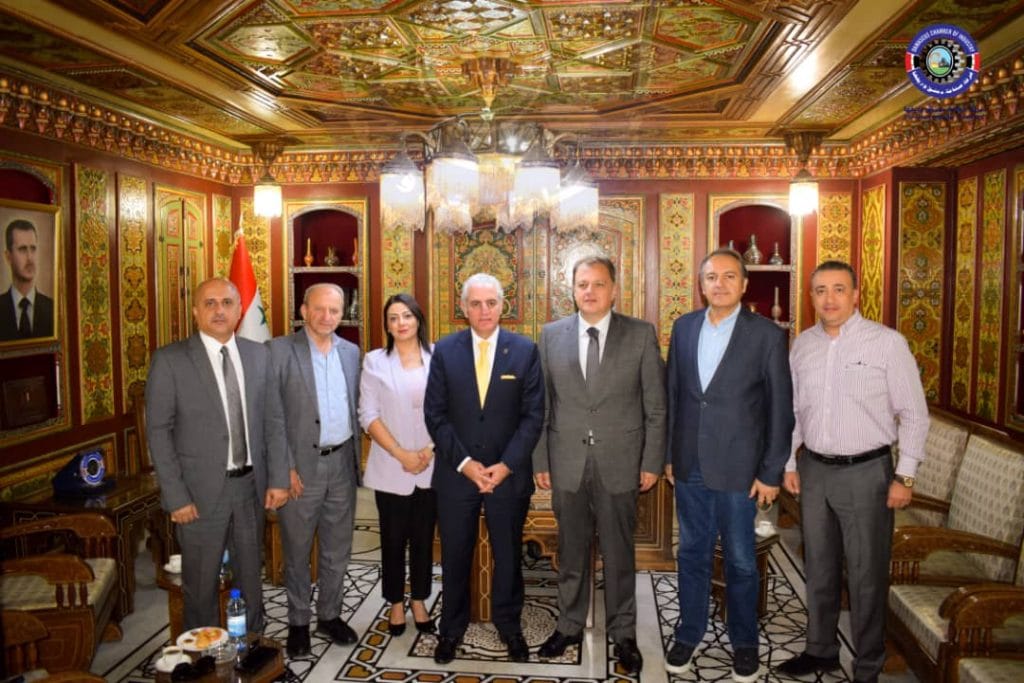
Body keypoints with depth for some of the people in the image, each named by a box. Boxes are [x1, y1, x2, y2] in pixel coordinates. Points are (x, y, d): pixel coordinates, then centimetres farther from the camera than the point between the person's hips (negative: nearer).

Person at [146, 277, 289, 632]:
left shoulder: (259, 354, 3)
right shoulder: (169, 360, -9)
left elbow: (274, 420, 5)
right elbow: (158, 431, -9)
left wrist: (278, 479, 0)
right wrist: (176, 496, -13)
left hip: (251, 485, 4)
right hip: (201, 490, -3)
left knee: (250, 575, 19)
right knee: (201, 583, 12)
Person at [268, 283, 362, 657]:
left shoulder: (351, 351, 7)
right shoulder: (279, 350, -8)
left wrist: (355, 457, 8)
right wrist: (286, 466, -14)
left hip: (342, 463, 4)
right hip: (300, 465, -4)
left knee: (337, 548, 15)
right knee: (297, 550, 11)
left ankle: (329, 614, 33)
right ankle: (298, 622, 28)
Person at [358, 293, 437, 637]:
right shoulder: (374, 361, 0)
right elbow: (368, 415, -4)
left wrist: (430, 450, -11)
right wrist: (401, 454, -12)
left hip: (431, 467, 1)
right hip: (391, 469, -1)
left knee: (424, 537, 11)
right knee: (393, 539, 9)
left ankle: (419, 601, 27)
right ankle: (396, 604, 26)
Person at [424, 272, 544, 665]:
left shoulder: (525, 351, -3)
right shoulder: (444, 351, -1)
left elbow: (533, 416, -4)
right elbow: (435, 415, -2)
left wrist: (506, 465, -12)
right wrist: (465, 463, -11)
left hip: (509, 474, 0)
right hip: (456, 473, 1)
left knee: (508, 555, 14)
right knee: (454, 556, 12)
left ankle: (509, 626, 34)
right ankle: (452, 628, 32)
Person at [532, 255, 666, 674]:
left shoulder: (642, 334, -3)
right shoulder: (551, 335, 2)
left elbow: (656, 405, -2)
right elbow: (541, 405, 4)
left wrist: (652, 462, -5)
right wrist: (540, 461, 2)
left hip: (619, 463, -1)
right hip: (567, 463, 2)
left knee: (618, 554, 10)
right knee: (571, 552, 15)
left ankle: (623, 634, 27)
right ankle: (569, 626, 32)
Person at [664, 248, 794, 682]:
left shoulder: (767, 334, -9)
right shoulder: (683, 327, 4)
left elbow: (781, 408, -7)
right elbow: (673, 393, 9)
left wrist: (772, 472, -8)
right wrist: (669, 452, 8)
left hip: (738, 468, -3)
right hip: (689, 465, 4)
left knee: (740, 560, 10)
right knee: (692, 553, 15)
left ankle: (744, 642, 30)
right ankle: (689, 634, 32)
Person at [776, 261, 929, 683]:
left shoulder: (887, 342, -9)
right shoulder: (802, 345, 5)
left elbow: (914, 414, -6)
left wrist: (905, 476, -9)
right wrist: (789, 464, 9)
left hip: (866, 471, -4)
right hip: (813, 469, 4)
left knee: (866, 574, 5)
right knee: (818, 567, 16)